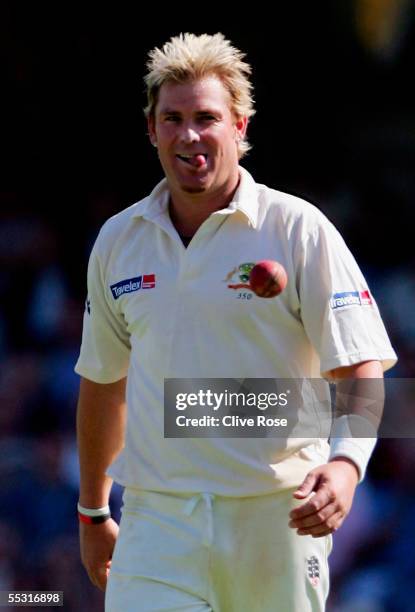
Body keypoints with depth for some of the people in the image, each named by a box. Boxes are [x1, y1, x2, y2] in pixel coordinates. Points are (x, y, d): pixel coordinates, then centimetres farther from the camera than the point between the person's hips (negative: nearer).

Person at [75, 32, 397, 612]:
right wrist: (93, 511, 25)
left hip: (276, 519, -2)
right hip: (157, 517, 2)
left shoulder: (298, 230, -3)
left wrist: (345, 462, -26)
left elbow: (362, 368, -7)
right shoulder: (117, 241, 10)